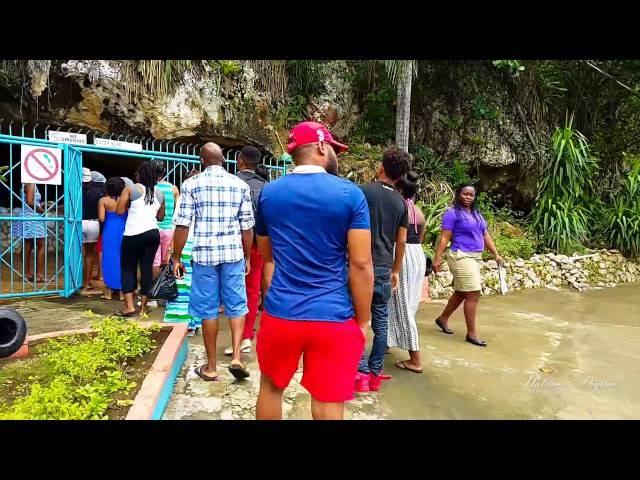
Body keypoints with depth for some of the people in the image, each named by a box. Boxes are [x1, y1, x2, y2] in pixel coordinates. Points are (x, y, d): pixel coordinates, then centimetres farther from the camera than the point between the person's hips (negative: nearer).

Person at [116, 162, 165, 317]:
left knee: (128, 268, 7)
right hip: (153, 233, 4)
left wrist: (130, 207, 16)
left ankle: (129, 306, 0)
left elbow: (119, 211, -2)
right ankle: (143, 307, 12)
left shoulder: (130, 189, 0)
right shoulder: (159, 194, 12)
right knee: (147, 268, 7)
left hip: (134, 234, -4)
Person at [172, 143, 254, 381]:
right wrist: (247, 257, 15)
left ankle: (211, 367, 17)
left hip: (204, 254, -1)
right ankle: (236, 357, 3)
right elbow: (247, 226, 5)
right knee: (237, 306, 12)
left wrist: (176, 258, 4)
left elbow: (183, 225, -5)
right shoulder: (240, 185, 5)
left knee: (208, 310, 7)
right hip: (233, 254, 1)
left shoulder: (192, 184, -1)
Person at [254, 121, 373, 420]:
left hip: (280, 314, 3)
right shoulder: (350, 194, -7)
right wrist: (363, 321, -1)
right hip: (334, 319, -3)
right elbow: (361, 265, -10)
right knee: (328, 405, 9)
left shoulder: (268, 193, 5)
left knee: (271, 388, 24)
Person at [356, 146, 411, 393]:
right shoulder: (401, 202, 8)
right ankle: (375, 372, 18)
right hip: (384, 267, 4)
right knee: (381, 319, 11)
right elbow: (401, 241, 11)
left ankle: (361, 372, 1)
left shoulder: (364, 191, -6)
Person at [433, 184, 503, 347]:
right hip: (462, 257, -9)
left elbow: (486, 235, 17)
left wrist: (496, 254, 11)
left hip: (475, 257, 9)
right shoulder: (452, 213, -8)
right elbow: (444, 238, -13)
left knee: (461, 292, 17)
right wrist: (437, 259, -17)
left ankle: (443, 319, 34)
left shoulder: (477, 214, 16)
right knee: (473, 294, -8)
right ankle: (471, 333, 2)